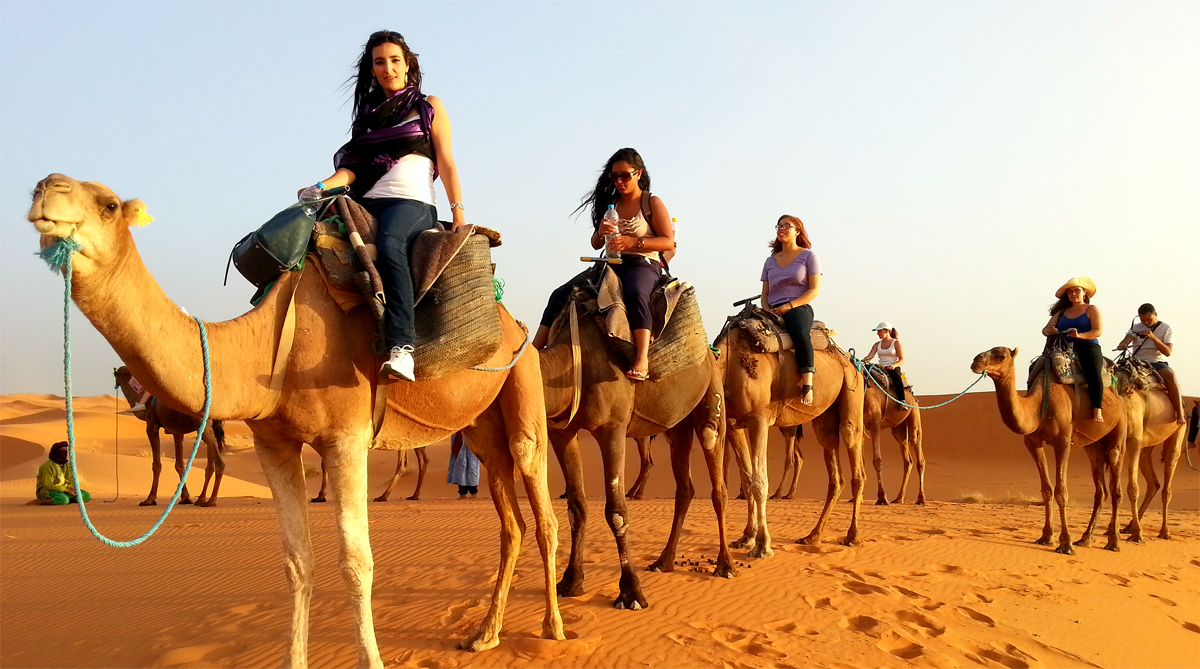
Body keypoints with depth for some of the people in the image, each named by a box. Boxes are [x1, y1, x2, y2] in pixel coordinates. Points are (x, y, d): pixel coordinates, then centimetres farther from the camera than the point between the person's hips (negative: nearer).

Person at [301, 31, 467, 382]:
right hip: (369, 202, 5)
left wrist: (458, 214, 0)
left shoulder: (429, 106, 16)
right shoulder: (368, 113, 25)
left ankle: (401, 346, -49)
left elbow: (446, 163, 11)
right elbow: (354, 167, 14)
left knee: (388, 243, -38)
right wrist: (322, 186, -6)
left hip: (413, 201, -4)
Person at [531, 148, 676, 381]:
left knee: (635, 293, -42)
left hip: (643, 264, -6)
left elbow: (669, 242, -7)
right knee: (560, 295, -8)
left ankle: (642, 361, -51)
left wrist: (632, 242, -17)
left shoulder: (652, 203, 2)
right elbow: (595, 244, 17)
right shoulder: (610, 203, 16)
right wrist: (601, 233, -8)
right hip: (611, 265, 6)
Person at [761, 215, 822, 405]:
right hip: (773, 311, 5)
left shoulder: (808, 256, 7)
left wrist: (789, 306, -13)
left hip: (799, 308, -5)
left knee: (800, 333, -38)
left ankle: (807, 385, -37)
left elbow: (815, 289, -2)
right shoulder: (770, 262, 21)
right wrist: (767, 310, -3)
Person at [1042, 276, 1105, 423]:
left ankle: (1097, 411, -38)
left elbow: (1098, 331, -1)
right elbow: (1045, 329, 17)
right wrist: (1048, 330, -9)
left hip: (1087, 347, -5)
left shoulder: (1092, 309, 11)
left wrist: (1080, 335, -20)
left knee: (1093, 372, -34)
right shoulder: (1061, 312, 23)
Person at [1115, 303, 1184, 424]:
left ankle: (1180, 414, -33)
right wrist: (1122, 345, -32)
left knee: (1170, 375, -33)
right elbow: (1127, 338, -7)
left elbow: (1168, 352, -5)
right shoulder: (1136, 328, 12)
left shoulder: (1166, 329, 6)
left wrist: (1153, 337, -19)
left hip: (1157, 362, -2)